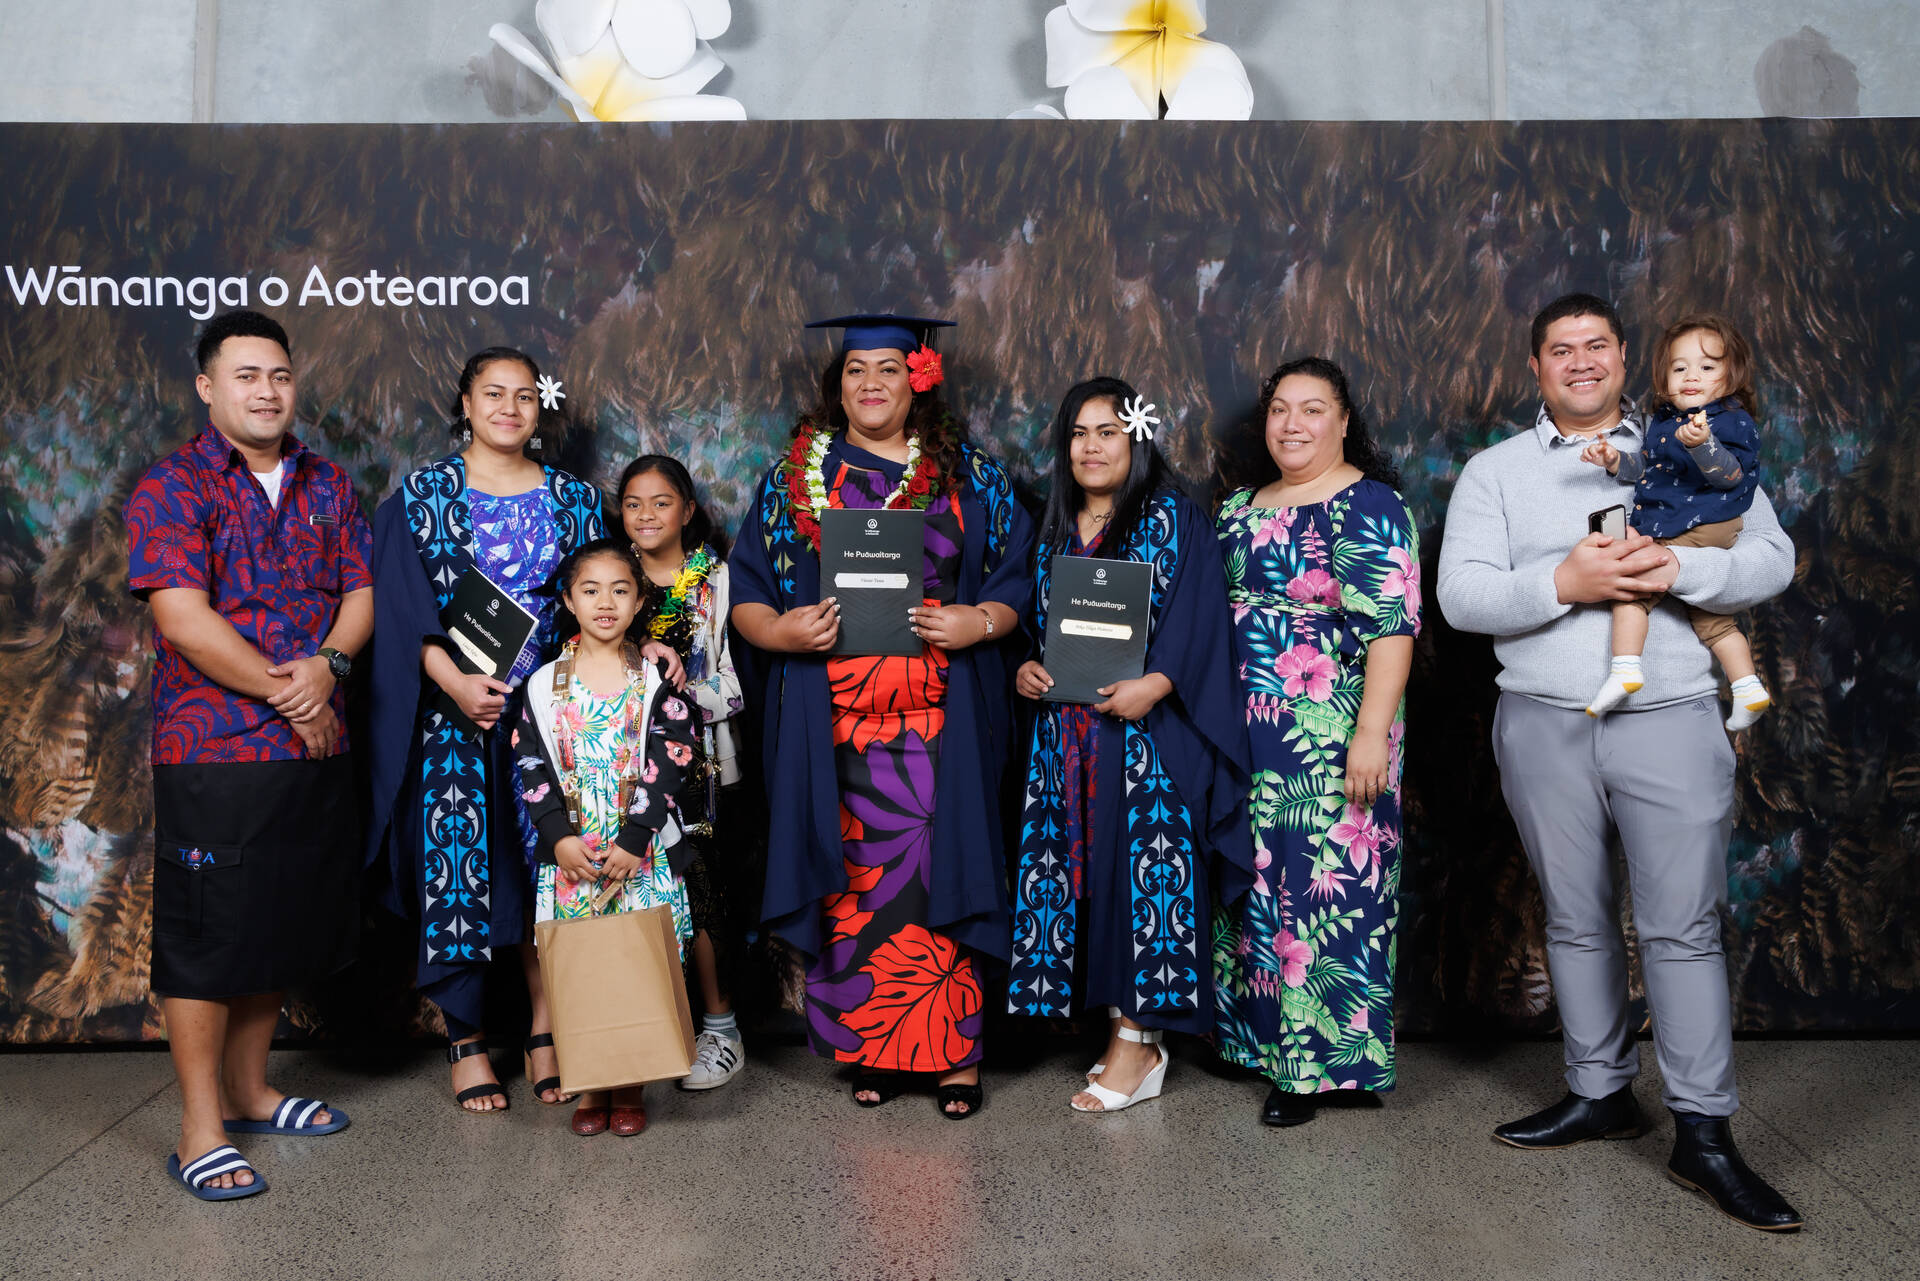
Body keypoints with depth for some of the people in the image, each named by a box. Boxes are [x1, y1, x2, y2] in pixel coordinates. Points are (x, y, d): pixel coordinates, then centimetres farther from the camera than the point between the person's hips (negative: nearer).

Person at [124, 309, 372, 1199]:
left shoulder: (326, 485, 13)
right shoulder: (172, 488, -6)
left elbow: (361, 592, 8)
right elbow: (184, 618, -15)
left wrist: (328, 664, -11)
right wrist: (282, 693, -14)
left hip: (315, 749, 6)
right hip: (214, 750, -6)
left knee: (285, 925, 15)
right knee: (206, 932, 0)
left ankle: (246, 1090, 31)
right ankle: (201, 1132, 10)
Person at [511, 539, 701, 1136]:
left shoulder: (657, 679, 0)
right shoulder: (545, 684, 4)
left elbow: (670, 761, -6)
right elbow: (531, 766, 1)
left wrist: (633, 840, -13)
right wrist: (558, 837, -11)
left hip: (643, 851, -1)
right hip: (569, 851, 1)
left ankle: (631, 1088, 15)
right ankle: (591, 1087, 17)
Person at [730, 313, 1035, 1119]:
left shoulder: (971, 478, 10)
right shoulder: (794, 479, 11)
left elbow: (1017, 578, 9)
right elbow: (746, 595, 9)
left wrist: (982, 620, -11)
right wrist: (778, 630, -12)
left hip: (942, 721, -1)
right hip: (834, 724, 1)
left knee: (938, 869, -2)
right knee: (854, 879, 2)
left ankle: (955, 1050, 8)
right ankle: (869, 1046, 15)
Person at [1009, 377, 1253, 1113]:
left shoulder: (1174, 520, 0)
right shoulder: (1052, 529, 17)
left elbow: (1197, 617, -10)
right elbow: (1028, 618, 18)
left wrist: (1155, 682, -23)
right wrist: (1024, 668, -2)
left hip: (1149, 729, -6)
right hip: (1066, 734, 6)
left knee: (1142, 864, -7)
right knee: (1086, 870, 5)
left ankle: (1136, 1044, -1)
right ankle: (1131, 1036, 14)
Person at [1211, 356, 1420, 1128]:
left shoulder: (1369, 507, -7)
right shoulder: (1241, 510, 14)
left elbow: (1392, 625, -15)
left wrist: (1372, 732, -21)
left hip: (1329, 739, -7)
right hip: (1248, 735, 7)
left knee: (1326, 886, -4)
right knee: (1255, 880, 13)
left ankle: (1327, 1060, 7)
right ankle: (1258, 1035, 27)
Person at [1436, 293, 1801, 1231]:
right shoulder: (1495, 471, 8)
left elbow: (1771, 559, 0)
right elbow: (1460, 596, -3)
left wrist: (1671, 569, -18)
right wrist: (1565, 582, -18)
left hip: (1669, 720, -1)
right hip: (1543, 724, 2)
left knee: (1682, 925, -3)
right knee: (1576, 921, 11)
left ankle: (1703, 1135, 6)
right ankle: (1600, 1093, 26)